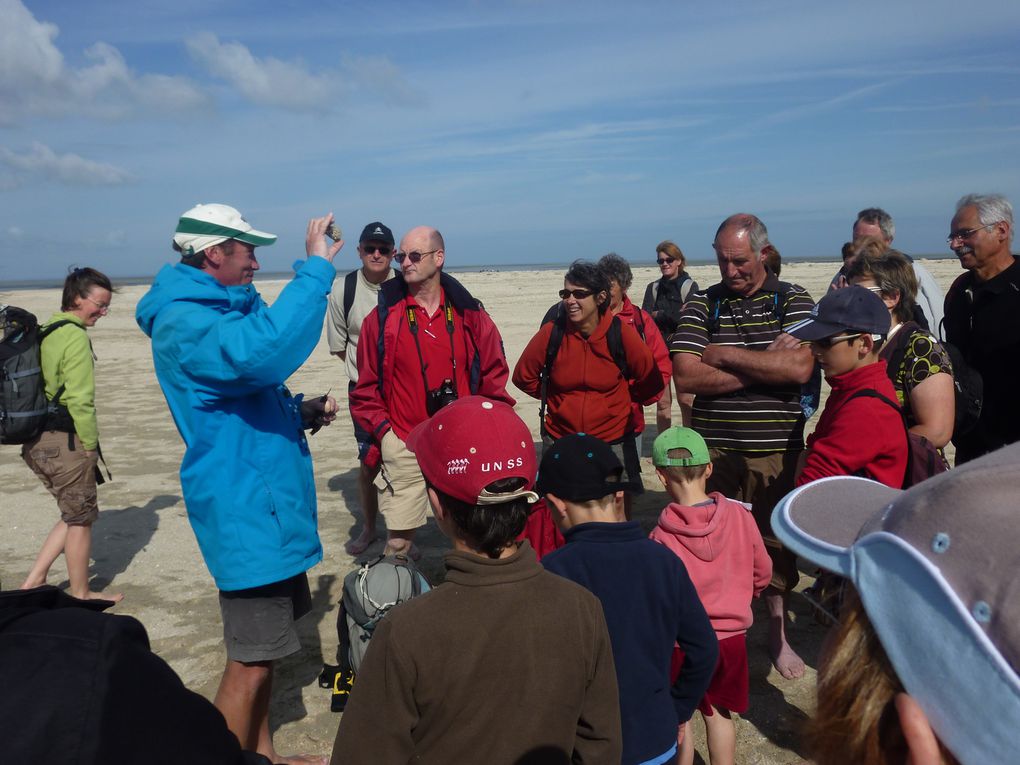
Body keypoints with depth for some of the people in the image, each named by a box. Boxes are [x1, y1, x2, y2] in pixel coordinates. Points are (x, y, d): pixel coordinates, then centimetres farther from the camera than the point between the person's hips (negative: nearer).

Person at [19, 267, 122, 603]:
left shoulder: (44, 333, 12)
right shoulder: (75, 336, -14)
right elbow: (80, 399, -20)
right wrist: (91, 445, -11)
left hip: (38, 441, 9)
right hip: (66, 442, -8)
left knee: (74, 515, 20)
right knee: (80, 519, 7)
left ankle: (33, 582, 19)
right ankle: (80, 595, 19)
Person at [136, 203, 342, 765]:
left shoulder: (224, 309, 14)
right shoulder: (183, 322, -19)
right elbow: (262, 352, -40)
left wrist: (300, 412, 6)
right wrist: (316, 268, -33)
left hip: (267, 503, 10)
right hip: (244, 512, -10)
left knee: (262, 647, 20)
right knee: (251, 659, -2)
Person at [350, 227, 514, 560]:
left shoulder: (469, 314, 3)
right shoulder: (383, 317, -1)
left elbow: (494, 376, 7)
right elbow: (366, 386, 3)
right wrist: (383, 431, -4)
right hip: (404, 446, -1)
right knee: (398, 539, 2)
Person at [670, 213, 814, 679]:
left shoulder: (793, 300, 1)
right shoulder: (702, 304, 3)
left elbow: (800, 368, -16)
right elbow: (684, 376, -10)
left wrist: (724, 355, -11)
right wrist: (764, 364, -13)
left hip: (775, 448, 0)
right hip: (713, 447, 1)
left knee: (777, 541, 12)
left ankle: (778, 635, 31)